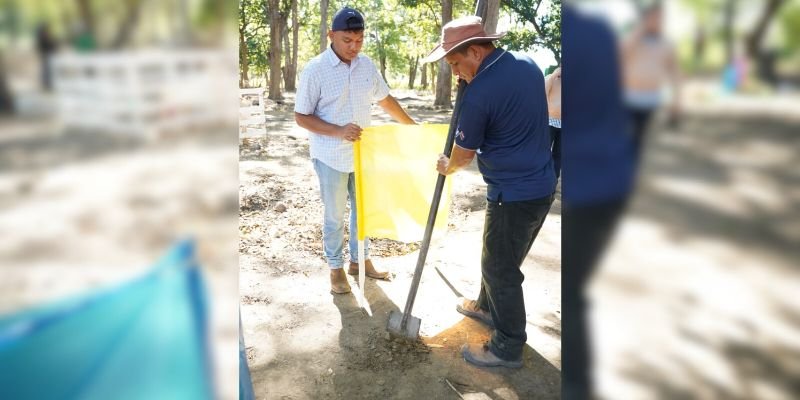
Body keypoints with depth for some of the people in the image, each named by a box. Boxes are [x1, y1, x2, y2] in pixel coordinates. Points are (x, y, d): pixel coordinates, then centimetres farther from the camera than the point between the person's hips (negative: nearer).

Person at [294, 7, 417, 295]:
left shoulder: (367, 65, 0)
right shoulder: (315, 70, -15)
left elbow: (385, 99, 13)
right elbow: (301, 117, -13)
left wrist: (412, 125, 13)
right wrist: (338, 131, -26)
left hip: (363, 153, 5)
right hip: (331, 158, -5)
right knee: (335, 216, 8)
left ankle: (360, 260, 34)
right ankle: (336, 268, 26)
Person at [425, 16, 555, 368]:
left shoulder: (479, 93, -21)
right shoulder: (528, 64, 4)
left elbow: (463, 155, -9)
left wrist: (446, 166, 14)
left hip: (514, 195, -9)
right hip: (542, 184, 9)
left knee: (500, 268, 5)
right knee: (499, 257, 25)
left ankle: (508, 348, 19)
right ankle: (488, 306, 45)